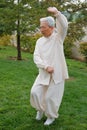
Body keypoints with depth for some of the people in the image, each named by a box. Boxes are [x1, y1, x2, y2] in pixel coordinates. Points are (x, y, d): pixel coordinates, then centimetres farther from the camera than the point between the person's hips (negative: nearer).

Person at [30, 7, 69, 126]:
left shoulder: (58, 37, -6)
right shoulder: (39, 41, 4)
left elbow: (64, 25, -27)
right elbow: (36, 57, -6)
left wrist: (56, 12, -43)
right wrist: (46, 67, -22)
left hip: (57, 73, -4)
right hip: (44, 73, 4)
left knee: (51, 97, 2)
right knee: (35, 92, -2)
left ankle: (51, 116, 29)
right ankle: (40, 109, 28)